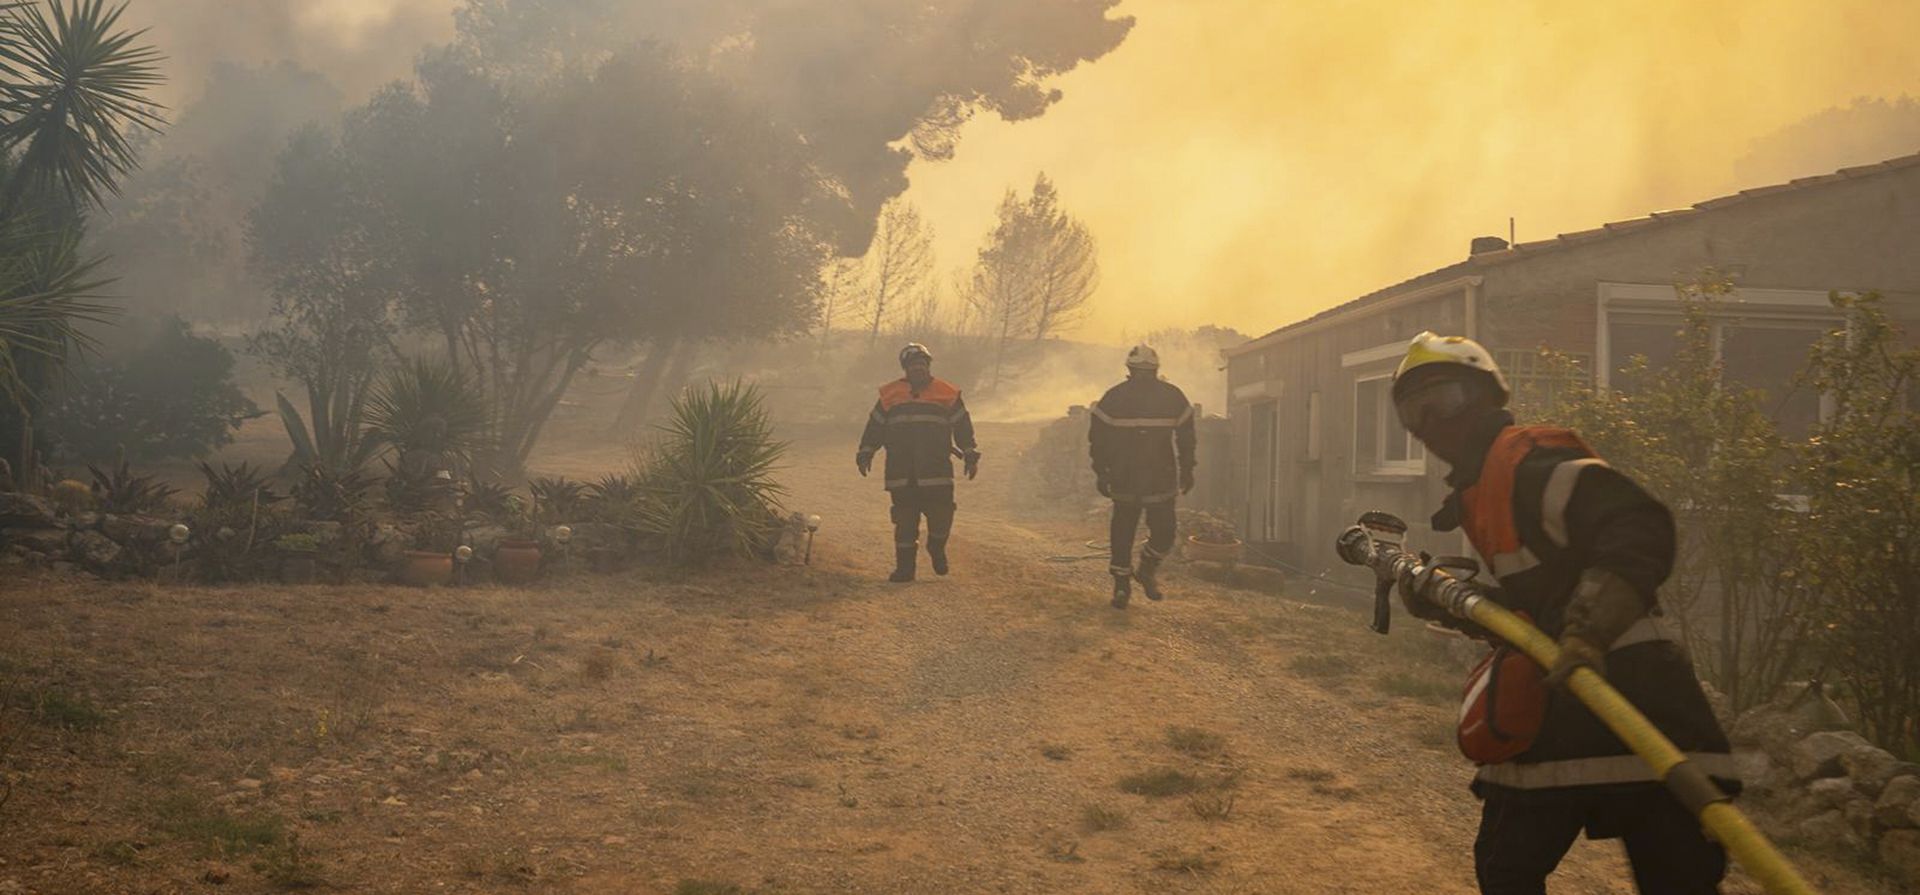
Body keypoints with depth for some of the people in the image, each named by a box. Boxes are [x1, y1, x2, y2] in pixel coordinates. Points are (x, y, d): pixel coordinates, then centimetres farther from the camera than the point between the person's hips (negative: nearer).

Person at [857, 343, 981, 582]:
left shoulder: (948, 394, 9)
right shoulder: (890, 394, 10)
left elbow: (963, 427, 12)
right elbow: (874, 427, 14)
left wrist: (971, 456, 7)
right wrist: (865, 454, 7)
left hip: (937, 471, -1)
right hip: (901, 475, 1)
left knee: (941, 517, -5)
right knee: (905, 522, 1)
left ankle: (937, 548, 25)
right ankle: (904, 567, 8)